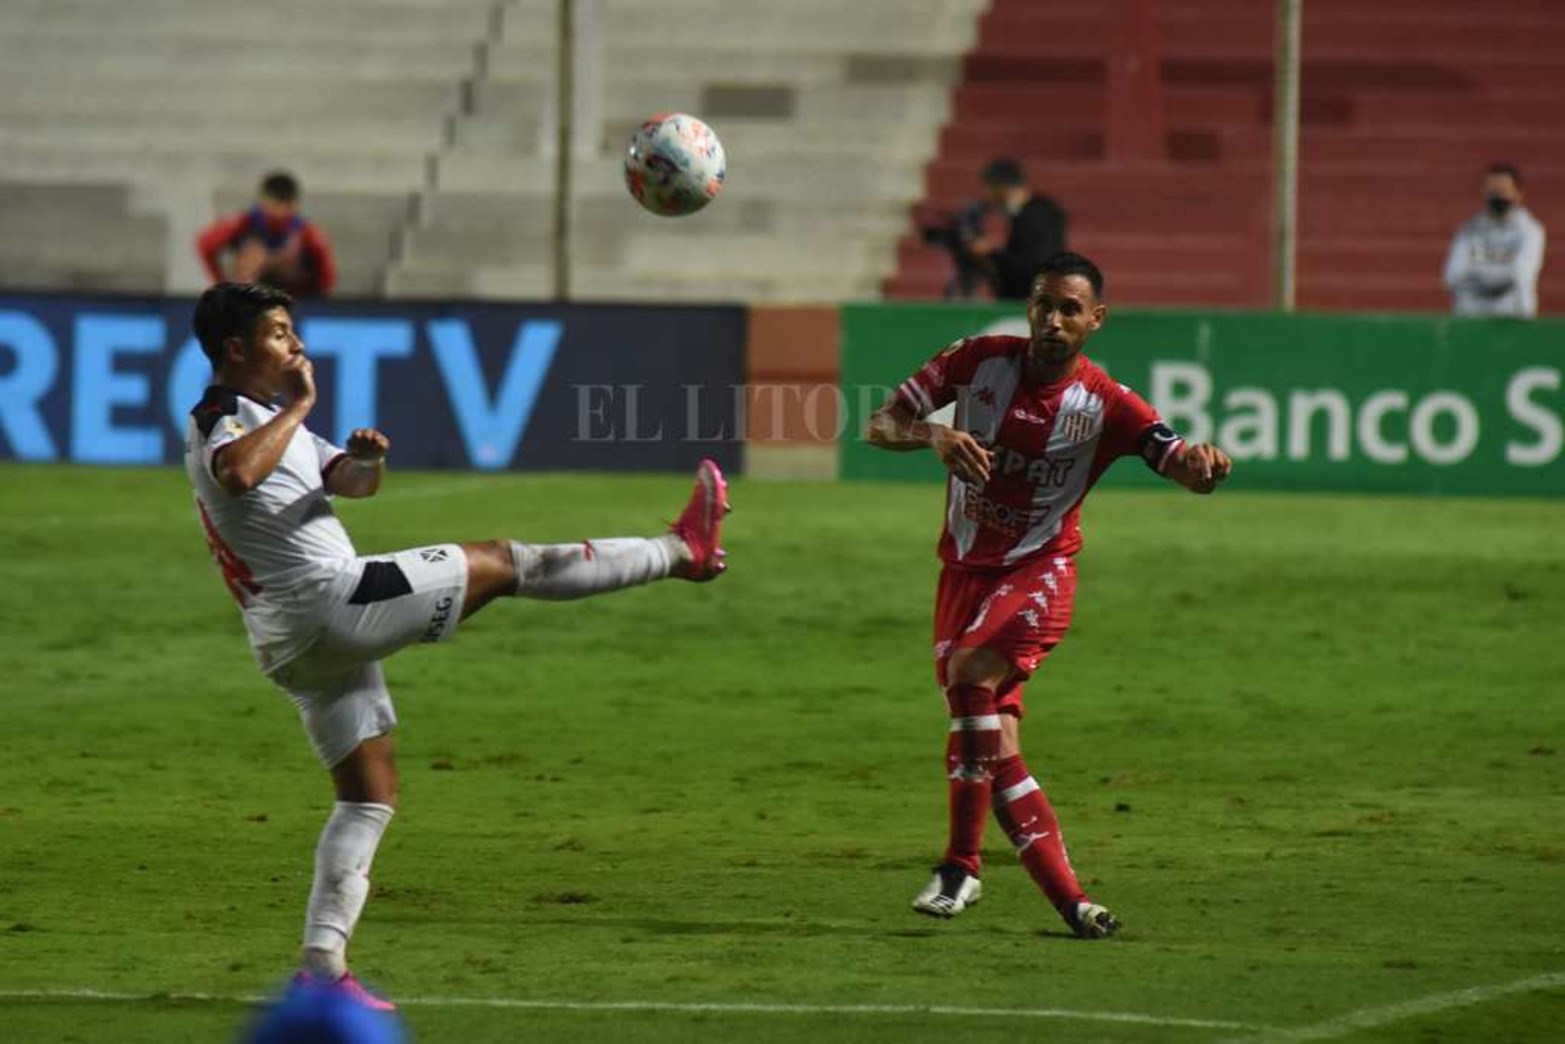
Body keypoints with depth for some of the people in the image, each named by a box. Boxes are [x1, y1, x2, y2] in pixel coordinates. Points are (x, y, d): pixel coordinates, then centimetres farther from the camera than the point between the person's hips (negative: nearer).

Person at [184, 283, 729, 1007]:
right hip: (327, 601, -10)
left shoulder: (270, 417, 22)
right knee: (499, 563, -2)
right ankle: (683, 550, 8)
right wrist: (299, 404, -23)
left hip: (298, 647, 10)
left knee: (370, 795, 12)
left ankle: (322, 961, 6)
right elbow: (239, 473, -36)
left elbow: (352, 482, 22)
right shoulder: (219, 421, -10)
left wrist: (366, 459, -2)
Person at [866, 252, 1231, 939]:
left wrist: (1203, 463, -44)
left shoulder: (1105, 405, -11)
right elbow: (880, 425, -3)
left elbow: (1186, 470, -19)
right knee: (992, 737, -5)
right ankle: (1070, 899, -2)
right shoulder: (980, 361, -4)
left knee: (970, 674, -29)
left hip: (1038, 572, -4)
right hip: (965, 568, 4)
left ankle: (962, 866, -20)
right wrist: (933, 435, -24)